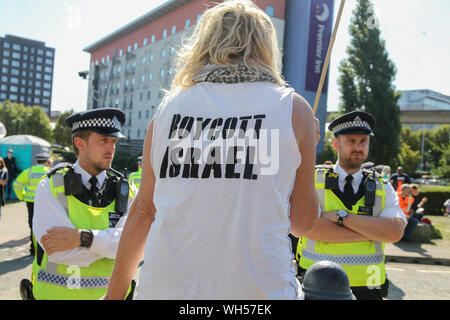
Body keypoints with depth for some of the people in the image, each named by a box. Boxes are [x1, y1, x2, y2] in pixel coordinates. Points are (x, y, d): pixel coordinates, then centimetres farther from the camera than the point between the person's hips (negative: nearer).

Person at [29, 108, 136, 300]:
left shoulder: (124, 191, 6)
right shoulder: (51, 187, 1)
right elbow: (59, 251, -11)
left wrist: (82, 237, -18)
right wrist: (108, 242, -7)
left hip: (109, 293, 1)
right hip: (57, 293, -1)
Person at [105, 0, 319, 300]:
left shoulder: (168, 108, 5)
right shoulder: (294, 108, -1)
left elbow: (143, 211, 6)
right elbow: (301, 223, 2)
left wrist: (115, 292, 18)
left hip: (166, 287, 3)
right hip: (258, 287, -2)